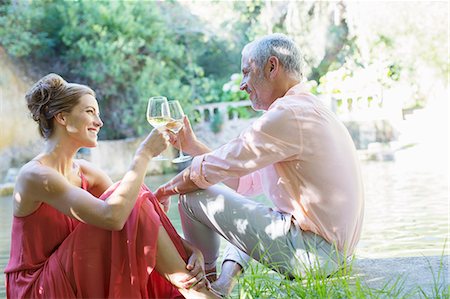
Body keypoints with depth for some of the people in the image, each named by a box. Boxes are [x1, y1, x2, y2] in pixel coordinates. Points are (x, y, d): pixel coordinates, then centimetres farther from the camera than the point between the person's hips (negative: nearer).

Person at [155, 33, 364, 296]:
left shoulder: (288, 114, -17)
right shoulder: (308, 110, 16)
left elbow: (210, 170, -13)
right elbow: (246, 181, 17)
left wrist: (164, 191, 5)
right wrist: (193, 145, 19)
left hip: (311, 253, -10)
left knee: (193, 197, -5)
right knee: (244, 210, 34)